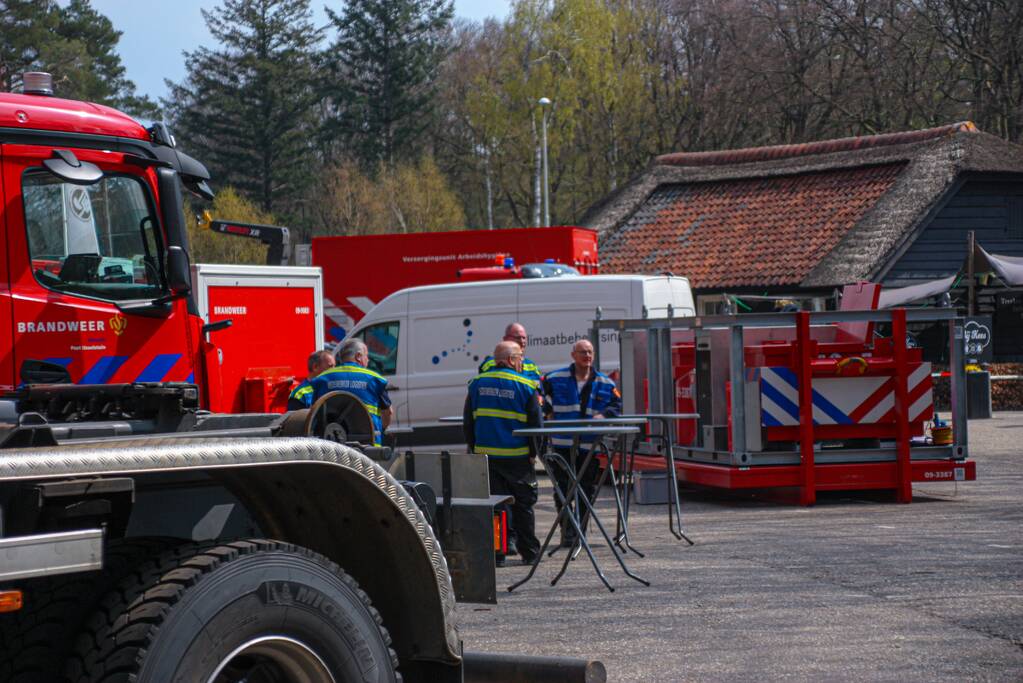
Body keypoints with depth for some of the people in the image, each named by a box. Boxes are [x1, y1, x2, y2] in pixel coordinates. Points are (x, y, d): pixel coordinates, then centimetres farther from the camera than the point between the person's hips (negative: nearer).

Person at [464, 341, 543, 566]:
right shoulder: (525, 386, -5)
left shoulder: (477, 383, 5)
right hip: (517, 457, -3)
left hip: (486, 455, 3)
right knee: (523, 504, 7)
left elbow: (468, 421, 10)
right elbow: (536, 424, -5)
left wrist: (475, 448, 16)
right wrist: (533, 452, 4)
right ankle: (528, 552, 11)